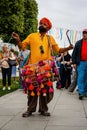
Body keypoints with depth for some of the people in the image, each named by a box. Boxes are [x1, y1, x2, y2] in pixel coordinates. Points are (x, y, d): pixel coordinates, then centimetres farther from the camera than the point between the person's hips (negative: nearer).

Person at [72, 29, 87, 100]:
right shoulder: (78, 43, 6)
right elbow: (74, 53, 5)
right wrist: (74, 63, -3)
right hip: (81, 62, -2)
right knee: (81, 77, -8)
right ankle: (81, 92, -8)